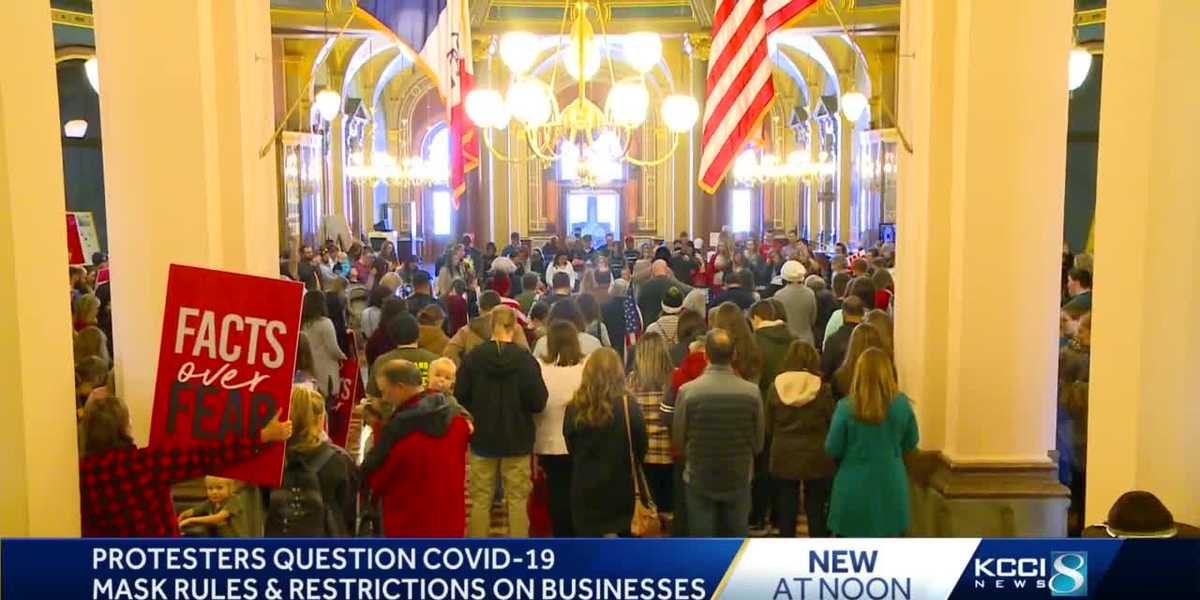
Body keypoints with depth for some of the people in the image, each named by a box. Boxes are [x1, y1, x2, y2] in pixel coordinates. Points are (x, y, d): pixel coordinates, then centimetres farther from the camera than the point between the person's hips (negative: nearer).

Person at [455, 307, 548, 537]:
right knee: (517, 500, 8)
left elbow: (460, 397, -3)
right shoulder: (525, 359, -12)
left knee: (481, 499, 11)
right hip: (517, 439, -1)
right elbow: (538, 402, -13)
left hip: (482, 438, 2)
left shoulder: (472, 357, -7)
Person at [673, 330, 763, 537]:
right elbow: (758, 442, 0)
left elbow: (678, 441, -4)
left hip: (700, 480, -1)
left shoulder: (687, 391, -15)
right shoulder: (751, 392, -10)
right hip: (739, 480, 1)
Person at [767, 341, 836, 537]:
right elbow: (832, 423, -3)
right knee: (816, 510, 10)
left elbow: (768, 426, 2)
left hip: (784, 457, 1)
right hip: (816, 457, -1)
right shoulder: (822, 388, -10)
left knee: (786, 510, 10)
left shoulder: (775, 386, -5)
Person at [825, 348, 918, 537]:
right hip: (890, 487, 2)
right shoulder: (902, 404, -7)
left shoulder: (846, 407, -14)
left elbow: (832, 450, -7)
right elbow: (910, 444, 7)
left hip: (854, 488, -2)